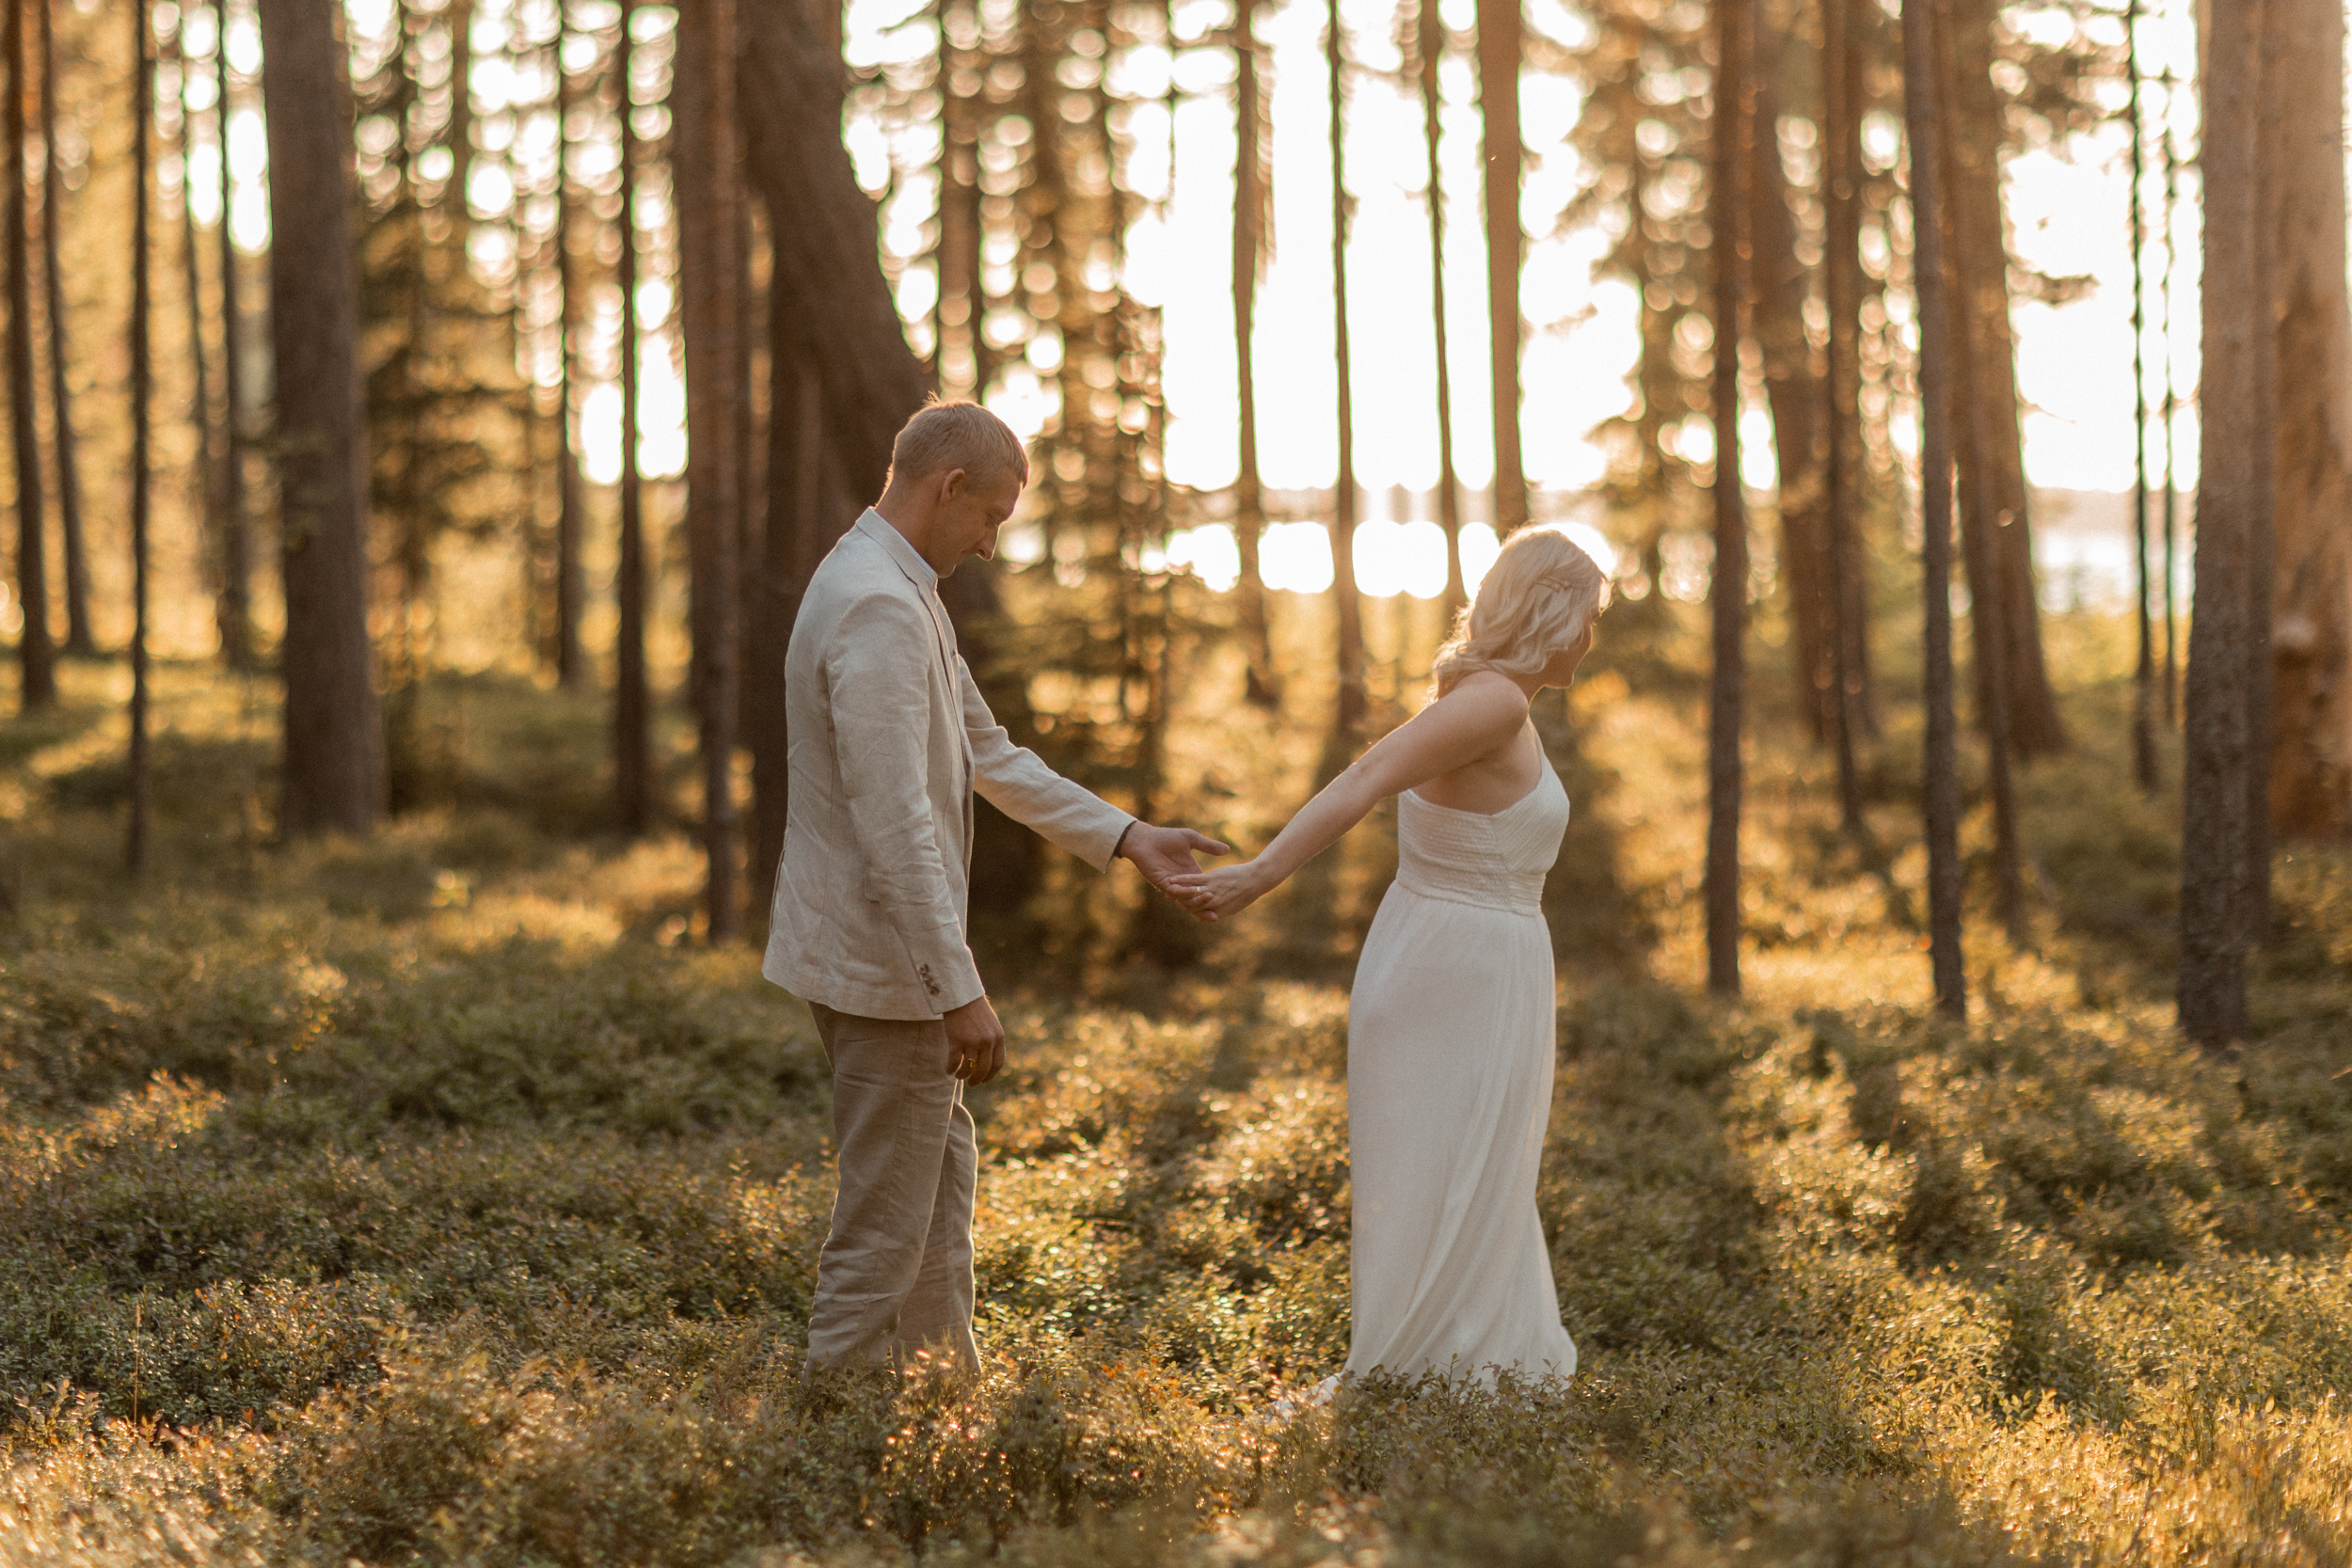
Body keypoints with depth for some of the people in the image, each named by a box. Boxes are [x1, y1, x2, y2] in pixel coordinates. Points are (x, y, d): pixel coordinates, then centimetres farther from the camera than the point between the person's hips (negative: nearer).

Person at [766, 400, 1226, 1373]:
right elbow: (894, 825, -26)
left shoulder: (899, 590, 12)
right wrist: (960, 992, -24)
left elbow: (987, 754, 20)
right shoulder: (880, 609, -22)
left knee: (941, 1174, 22)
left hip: (887, 954, 11)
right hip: (885, 964, -11)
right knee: (885, 1219, -2)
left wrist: (1125, 838, 18)